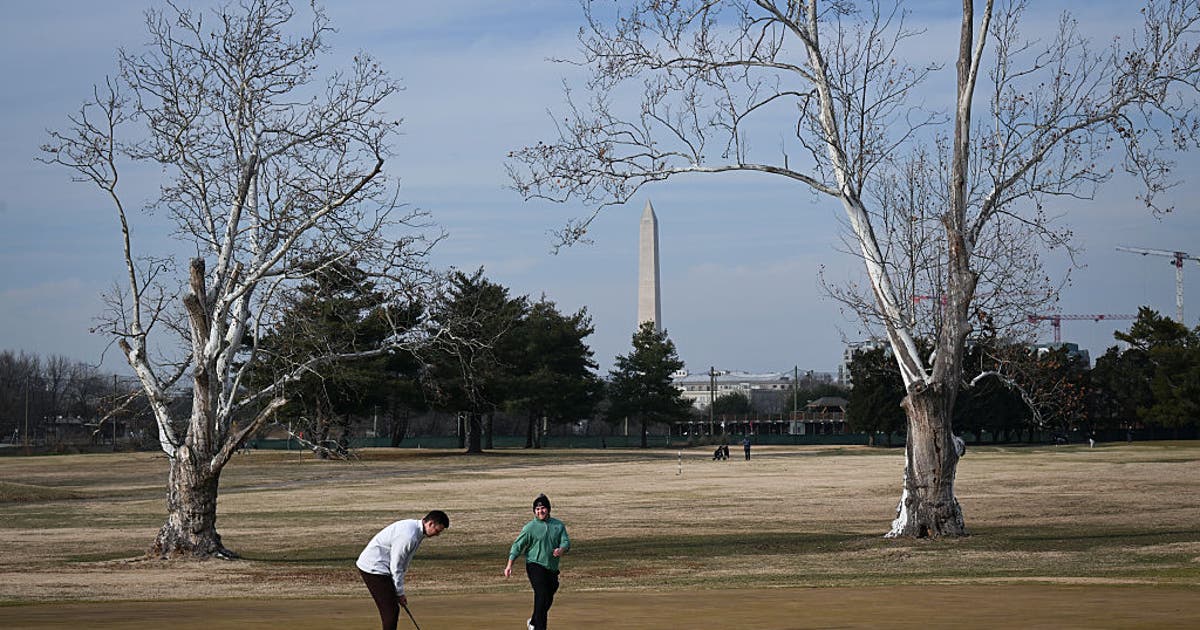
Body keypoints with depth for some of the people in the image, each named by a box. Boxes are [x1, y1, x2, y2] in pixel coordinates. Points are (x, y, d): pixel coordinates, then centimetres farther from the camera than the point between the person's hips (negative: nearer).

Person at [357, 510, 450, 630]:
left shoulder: (415, 528, 8)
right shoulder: (408, 536, -25)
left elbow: (400, 565, 16)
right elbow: (396, 567, -20)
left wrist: (399, 591, 15)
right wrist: (400, 593, -10)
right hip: (373, 568, -10)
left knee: (392, 611, 12)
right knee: (391, 611, -11)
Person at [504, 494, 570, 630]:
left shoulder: (558, 525, 8)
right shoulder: (529, 527, -2)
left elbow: (566, 542, 1)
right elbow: (517, 545, -3)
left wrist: (561, 549, -23)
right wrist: (509, 565, -11)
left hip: (552, 568, 5)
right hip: (535, 566, -5)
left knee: (548, 599, 13)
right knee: (542, 594, -19)